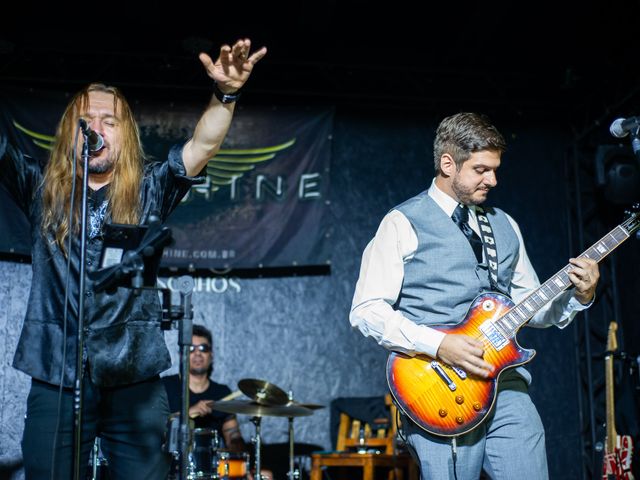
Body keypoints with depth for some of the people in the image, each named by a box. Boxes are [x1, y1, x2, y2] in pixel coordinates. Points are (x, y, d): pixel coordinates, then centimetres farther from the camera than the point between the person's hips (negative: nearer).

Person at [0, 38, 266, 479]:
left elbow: (203, 146, -6)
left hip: (134, 378, 0)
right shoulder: (43, 189, 8)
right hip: (54, 376, 1)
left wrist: (225, 94, -24)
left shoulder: (149, 191, 6)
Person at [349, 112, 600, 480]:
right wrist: (438, 345, -17)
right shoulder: (404, 224, -1)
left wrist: (579, 296, 3)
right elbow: (366, 310, -7)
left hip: (507, 384, 5)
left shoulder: (505, 226, 18)